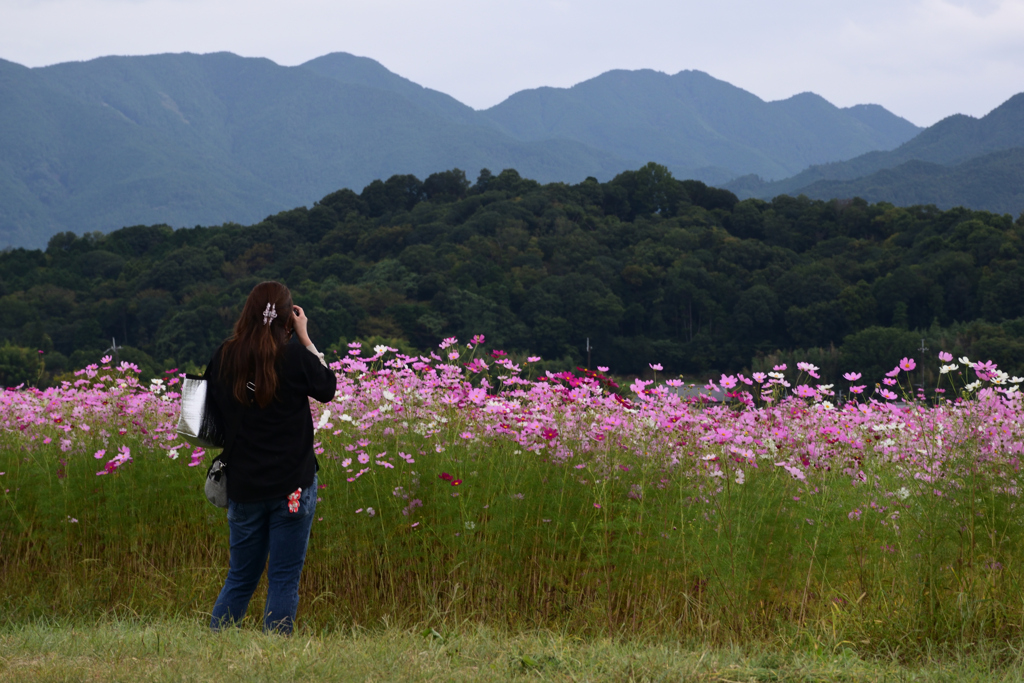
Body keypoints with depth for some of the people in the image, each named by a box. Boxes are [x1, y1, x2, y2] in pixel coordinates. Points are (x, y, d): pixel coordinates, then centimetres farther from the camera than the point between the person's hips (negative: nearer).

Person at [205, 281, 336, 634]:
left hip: (243, 485, 4)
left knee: (241, 577, 17)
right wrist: (305, 338, 8)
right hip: (292, 485, -3)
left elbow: (214, 407, 14)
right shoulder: (295, 354, -12)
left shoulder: (225, 356, -2)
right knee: (284, 579, 3)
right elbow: (328, 388, 6)